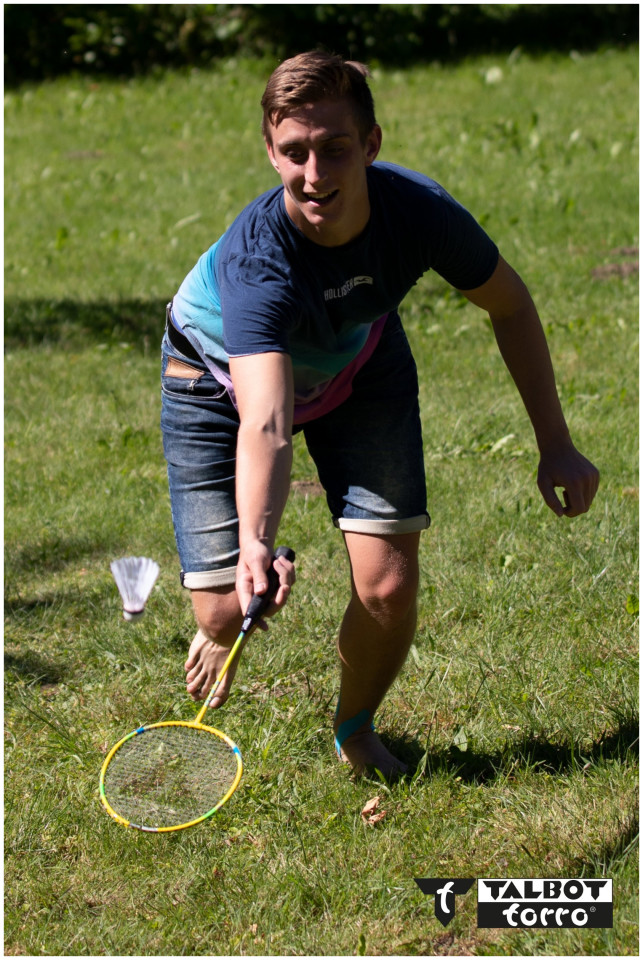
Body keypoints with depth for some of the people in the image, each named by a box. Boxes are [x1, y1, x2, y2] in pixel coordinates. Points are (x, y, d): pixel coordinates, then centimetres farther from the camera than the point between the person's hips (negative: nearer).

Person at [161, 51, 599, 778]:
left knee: (388, 588, -11)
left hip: (359, 363, 3)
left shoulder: (417, 209, -31)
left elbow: (508, 303, -11)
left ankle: (355, 732, 22)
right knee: (231, 610, -10)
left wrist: (554, 443, -9)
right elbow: (264, 424, -54)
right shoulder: (255, 260, -43)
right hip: (222, 375, -3)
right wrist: (255, 543, -72)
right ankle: (220, 637, 32)